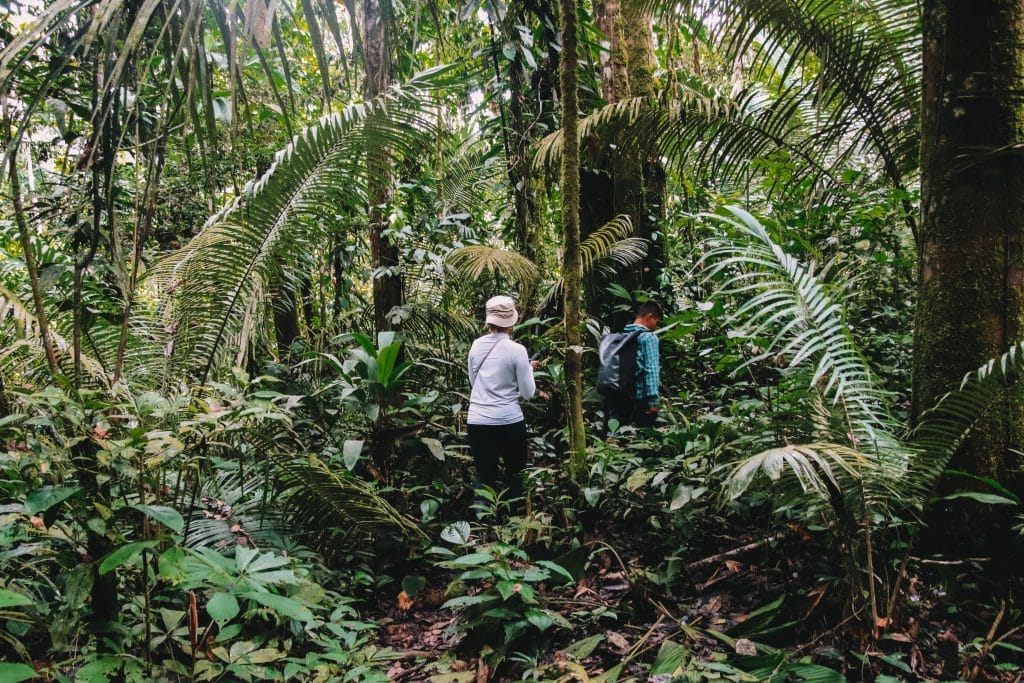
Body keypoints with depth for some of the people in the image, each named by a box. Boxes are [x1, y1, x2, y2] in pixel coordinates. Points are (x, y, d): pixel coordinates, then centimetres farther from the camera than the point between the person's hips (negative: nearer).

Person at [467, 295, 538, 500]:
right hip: (509, 422, -3)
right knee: (515, 475, 17)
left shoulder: (476, 345, 2)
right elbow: (528, 393, -4)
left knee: (484, 479, 9)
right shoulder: (517, 350, -10)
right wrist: (529, 368, 11)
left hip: (477, 422, 3)